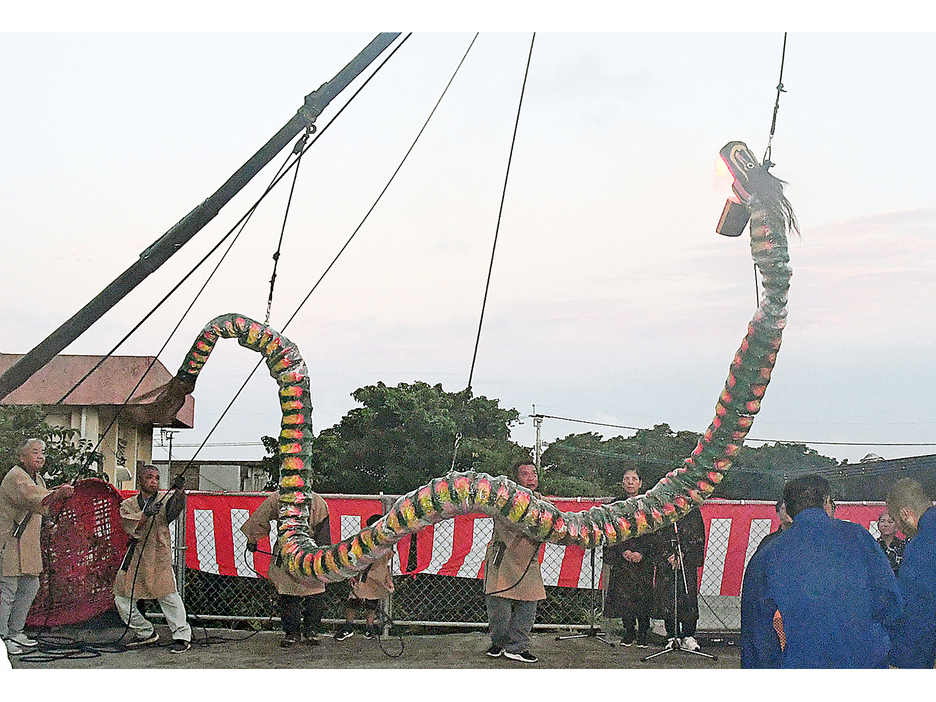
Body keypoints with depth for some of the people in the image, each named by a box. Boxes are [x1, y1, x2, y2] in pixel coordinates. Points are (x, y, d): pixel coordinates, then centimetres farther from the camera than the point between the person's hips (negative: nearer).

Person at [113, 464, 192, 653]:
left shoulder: (165, 498, 7)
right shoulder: (128, 504, 11)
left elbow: (175, 508, -16)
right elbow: (129, 526, -6)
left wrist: (179, 490, -36)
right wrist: (146, 514, -23)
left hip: (159, 554, -3)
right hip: (135, 553, 4)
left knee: (167, 593, -16)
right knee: (122, 598, 6)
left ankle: (182, 636, -8)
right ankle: (146, 633, 24)